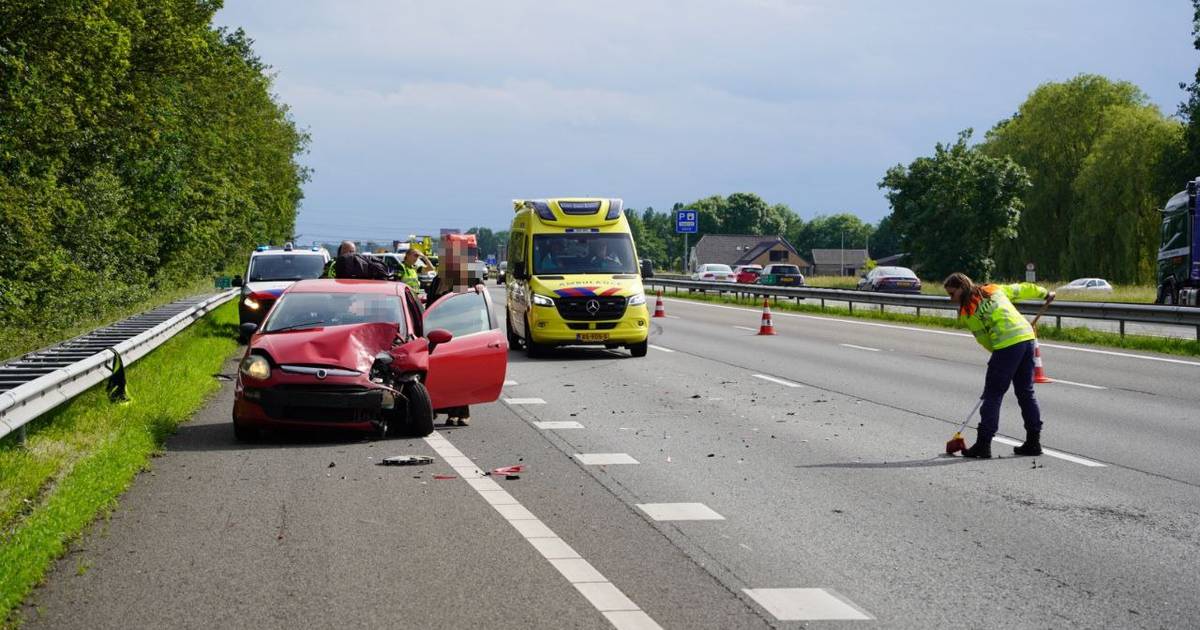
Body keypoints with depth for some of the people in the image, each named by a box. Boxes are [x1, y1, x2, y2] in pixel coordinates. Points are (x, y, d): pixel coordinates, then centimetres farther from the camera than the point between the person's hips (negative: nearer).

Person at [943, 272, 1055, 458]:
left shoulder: (967, 312, 0)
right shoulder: (994, 289, 18)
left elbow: (983, 339, 3)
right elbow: (1022, 289, 27)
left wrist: (997, 354, 18)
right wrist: (1044, 293, 43)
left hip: (1007, 345, -7)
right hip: (1027, 337, 7)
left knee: (993, 394, -1)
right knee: (1026, 393, 15)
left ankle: (983, 444, -3)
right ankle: (1033, 442, 19)